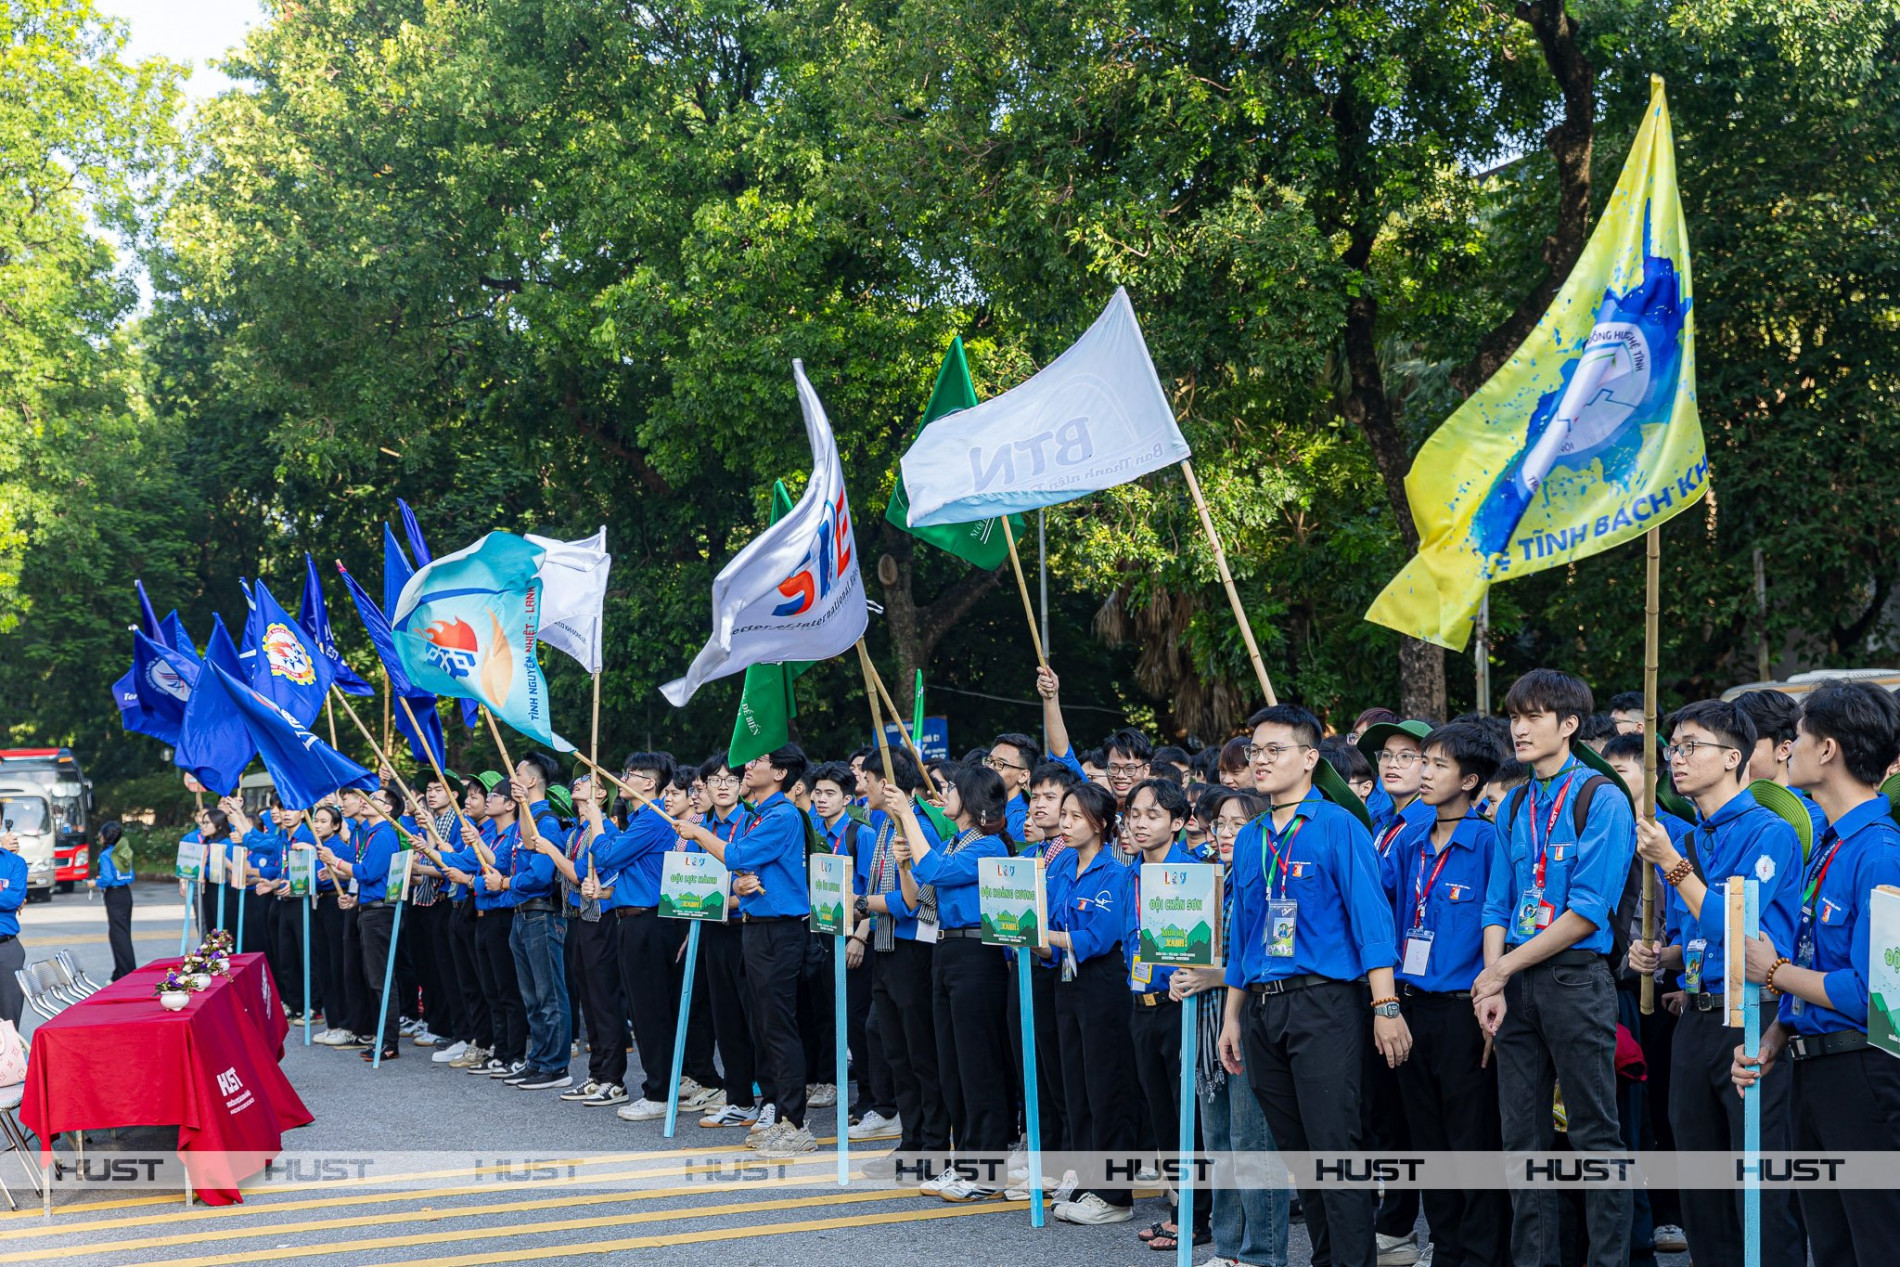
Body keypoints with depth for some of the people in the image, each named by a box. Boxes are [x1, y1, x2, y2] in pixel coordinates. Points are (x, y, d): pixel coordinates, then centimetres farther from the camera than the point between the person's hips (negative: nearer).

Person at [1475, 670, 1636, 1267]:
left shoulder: (1602, 801, -6)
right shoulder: (1514, 808, 13)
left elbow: (1587, 912, -13)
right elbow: (1497, 905, 12)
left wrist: (1503, 969, -10)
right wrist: (1493, 987, -3)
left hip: (1576, 978, -6)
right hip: (1514, 987, 6)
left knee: (1594, 1132, -2)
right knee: (1523, 1134, 9)